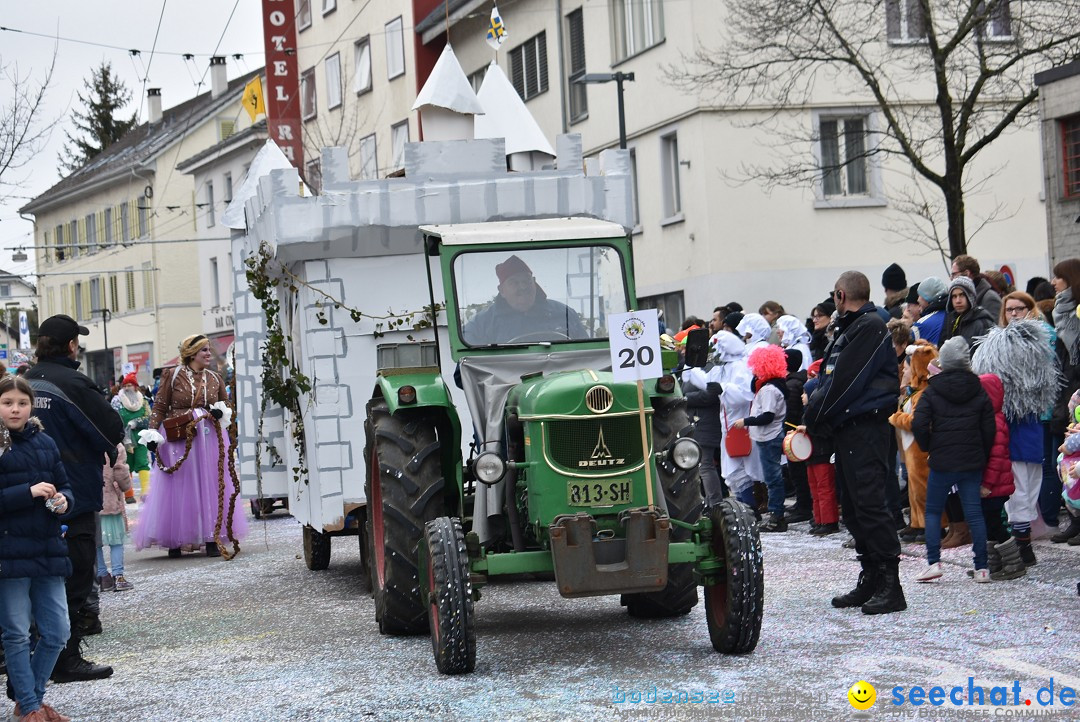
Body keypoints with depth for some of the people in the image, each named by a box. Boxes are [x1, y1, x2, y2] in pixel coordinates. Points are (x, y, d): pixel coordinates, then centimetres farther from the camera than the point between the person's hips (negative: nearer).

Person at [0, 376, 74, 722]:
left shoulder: (45, 443, 9)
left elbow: (64, 484, 16)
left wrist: (62, 499, -5)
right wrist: (28, 492, -20)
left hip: (48, 548, 5)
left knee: (56, 631, 8)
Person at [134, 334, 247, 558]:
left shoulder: (214, 378, 9)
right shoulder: (173, 376, -2)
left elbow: (226, 402, 21)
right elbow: (160, 407, -2)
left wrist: (220, 411, -2)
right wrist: (152, 434, -11)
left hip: (210, 438, 3)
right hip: (179, 438, -3)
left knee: (210, 487, 2)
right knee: (178, 489, 1)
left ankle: (211, 539, 7)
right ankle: (174, 541, 8)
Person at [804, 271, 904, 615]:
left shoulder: (870, 327, -11)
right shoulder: (849, 329, 20)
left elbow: (844, 382, -15)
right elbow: (830, 378, 19)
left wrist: (814, 417, -7)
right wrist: (815, 416, 7)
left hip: (865, 428, -10)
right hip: (848, 428, 10)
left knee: (869, 503, -12)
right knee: (853, 506, 11)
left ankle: (890, 586, -11)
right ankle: (870, 581, 16)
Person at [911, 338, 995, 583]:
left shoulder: (932, 392, -3)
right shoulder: (979, 392, 4)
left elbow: (919, 425, -13)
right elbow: (989, 430, 2)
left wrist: (929, 448, 3)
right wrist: (982, 457, 12)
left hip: (941, 461, -2)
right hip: (972, 462, 2)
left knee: (933, 510, 9)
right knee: (974, 512, 5)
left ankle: (933, 562, -3)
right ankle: (982, 567, 3)